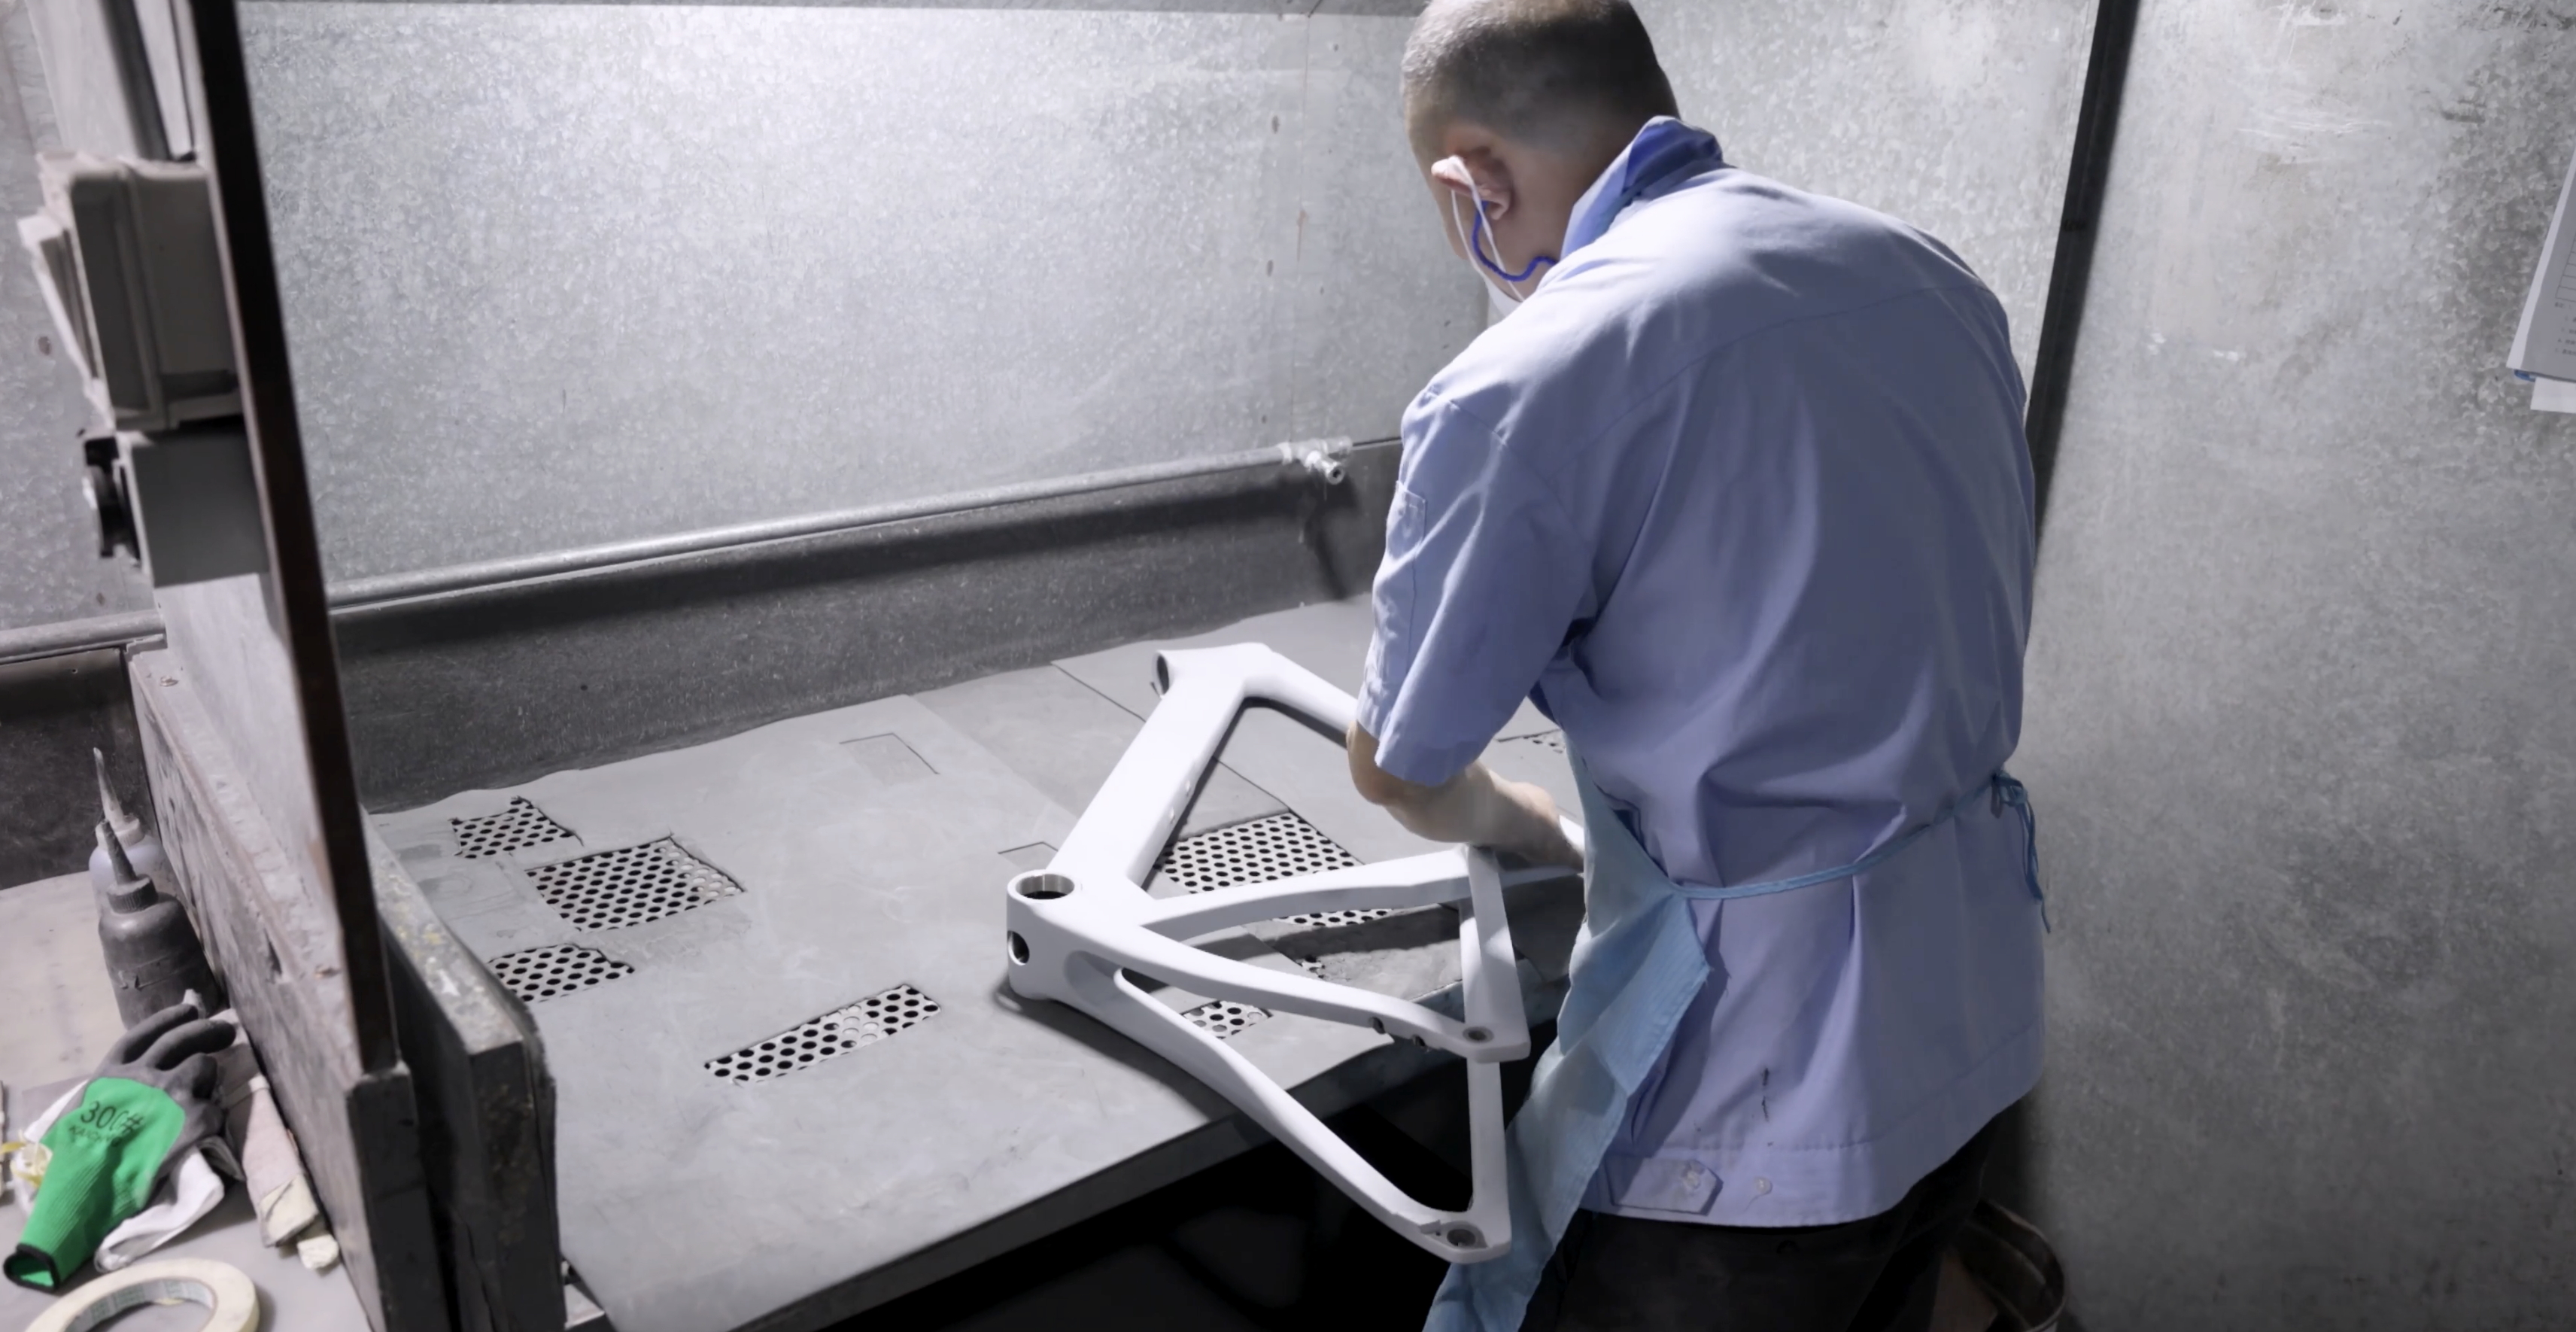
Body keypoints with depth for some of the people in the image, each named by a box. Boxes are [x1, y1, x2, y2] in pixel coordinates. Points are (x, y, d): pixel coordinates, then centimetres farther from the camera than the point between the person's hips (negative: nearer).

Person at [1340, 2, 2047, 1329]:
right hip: (1979, 1017, 8)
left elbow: (1398, 770, -7)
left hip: (1759, 1092, -7)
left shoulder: (1527, 383, -19)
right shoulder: (1927, 272, 3)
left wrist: (1532, 831, 15)